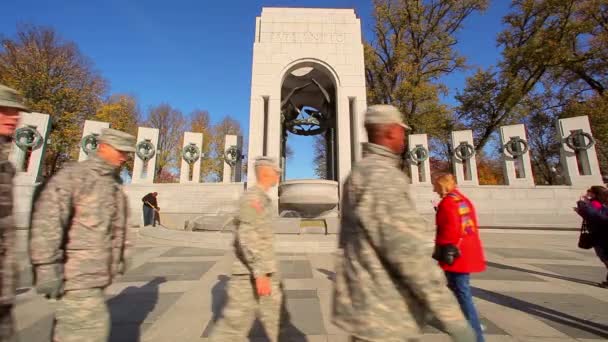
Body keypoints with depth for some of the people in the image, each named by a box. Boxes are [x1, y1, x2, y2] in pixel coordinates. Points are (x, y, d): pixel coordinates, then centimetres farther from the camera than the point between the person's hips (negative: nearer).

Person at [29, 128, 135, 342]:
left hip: (95, 273, 8)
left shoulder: (114, 183, 14)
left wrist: (118, 258, 23)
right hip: (79, 272, -8)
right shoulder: (73, 175, -10)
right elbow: (47, 219, -20)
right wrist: (47, 266, -24)